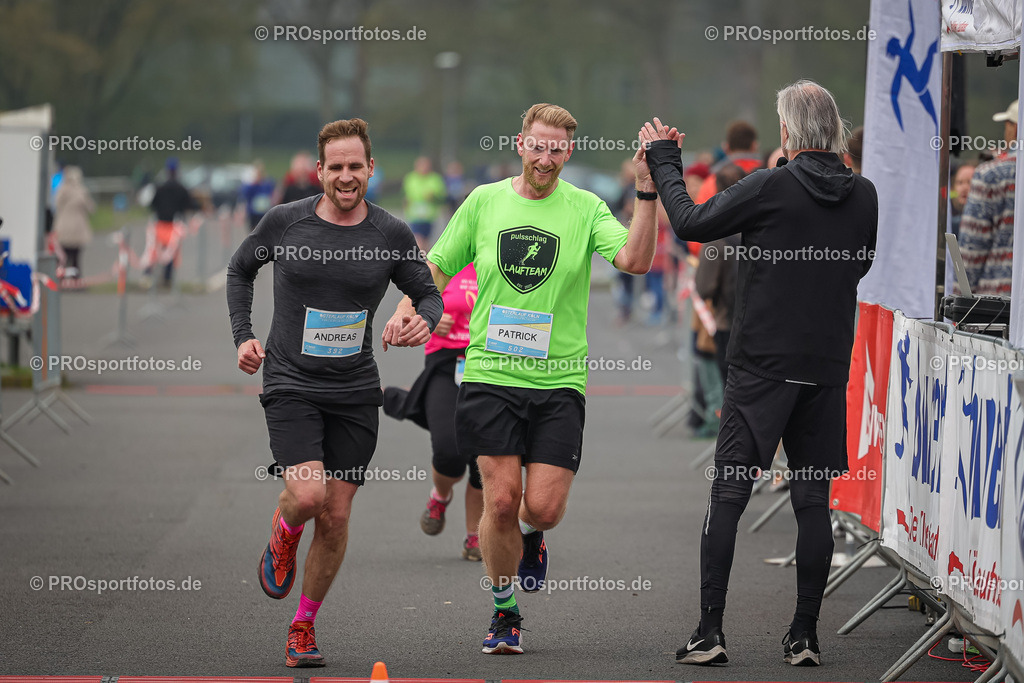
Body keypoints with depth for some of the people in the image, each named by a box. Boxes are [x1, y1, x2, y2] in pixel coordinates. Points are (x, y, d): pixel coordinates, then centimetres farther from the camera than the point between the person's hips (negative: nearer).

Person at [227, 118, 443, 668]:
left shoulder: (392, 235, -2)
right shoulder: (285, 222, -5)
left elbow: (429, 294, 9)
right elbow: (240, 269, 13)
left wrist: (423, 320, -15)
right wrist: (243, 337, 3)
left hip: (355, 393, 2)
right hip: (291, 384, -2)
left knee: (336, 515, 2)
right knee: (307, 495, -22)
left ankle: (303, 625, 20)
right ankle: (281, 539, 16)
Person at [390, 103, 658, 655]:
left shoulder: (585, 209, 1)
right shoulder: (484, 202, 5)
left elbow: (636, 261, -15)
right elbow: (437, 268, 14)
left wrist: (646, 193, -24)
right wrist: (407, 312, -4)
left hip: (559, 380, 0)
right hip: (490, 375, 0)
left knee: (543, 507, -6)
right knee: (501, 500, -6)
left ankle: (531, 534, 32)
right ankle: (505, 610, 14)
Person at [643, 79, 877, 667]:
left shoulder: (772, 187, -12)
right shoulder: (864, 195, 2)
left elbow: (692, 223, -5)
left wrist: (664, 162, 10)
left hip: (762, 365, -4)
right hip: (829, 367, 4)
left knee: (729, 495, 1)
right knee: (813, 499, 8)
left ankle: (710, 633, -3)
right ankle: (806, 636, 7)